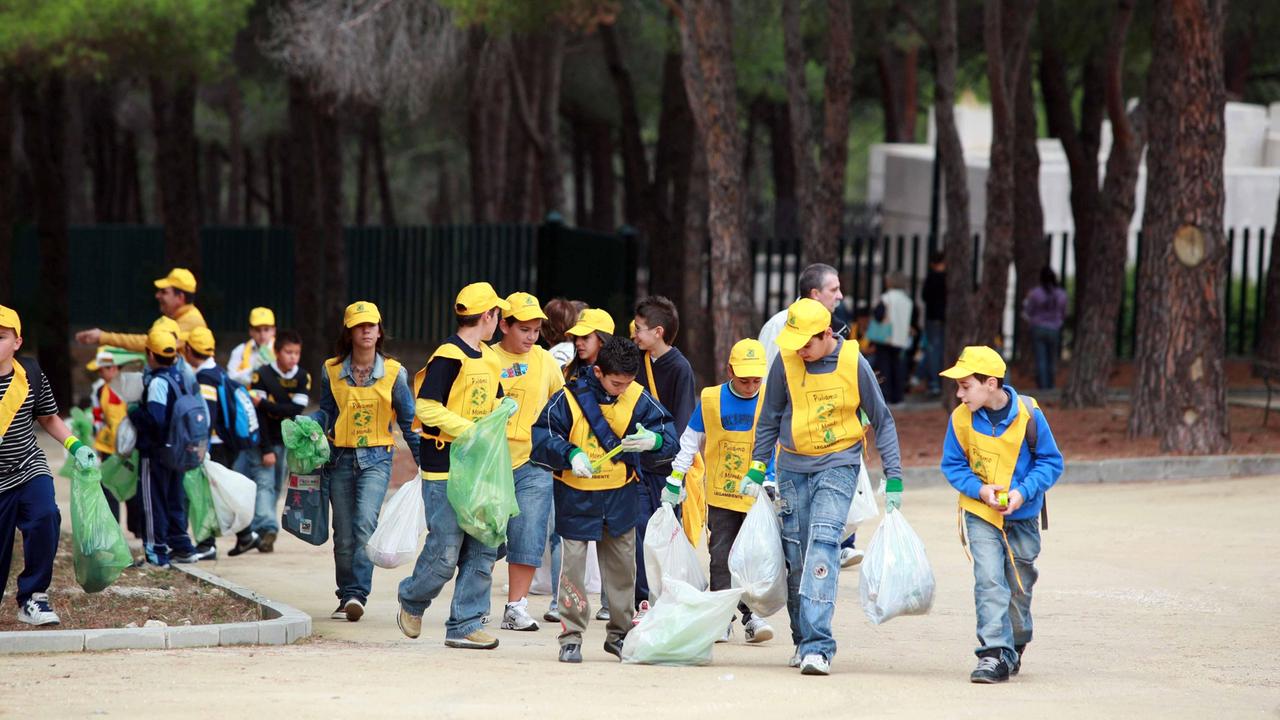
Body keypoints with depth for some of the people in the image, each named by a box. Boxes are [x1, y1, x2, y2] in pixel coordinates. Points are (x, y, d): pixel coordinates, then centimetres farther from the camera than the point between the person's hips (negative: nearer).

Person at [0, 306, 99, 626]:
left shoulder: (30, 374, 0)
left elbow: (48, 418, 13)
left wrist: (75, 446, 1)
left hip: (30, 469, 2)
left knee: (44, 517, -24)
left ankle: (33, 596, -11)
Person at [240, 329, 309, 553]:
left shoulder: (303, 378, 0)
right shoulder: (262, 375, -9)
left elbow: (296, 411, -12)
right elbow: (258, 416, -12)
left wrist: (265, 404, -19)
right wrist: (266, 449, -16)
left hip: (287, 442, 3)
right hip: (262, 441, -3)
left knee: (275, 487, 4)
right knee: (264, 482, -14)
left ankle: (258, 531, 10)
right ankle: (267, 529, -25)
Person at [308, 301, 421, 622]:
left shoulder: (393, 372, 0)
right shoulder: (332, 370, 4)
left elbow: (408, 421, 7)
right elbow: (326, 413, 12)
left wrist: (424, 460, 5)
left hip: (376, 458, -2)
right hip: (341, 458, 2)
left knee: (365, 524, -21)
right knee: (344, 535, 5)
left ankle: (358, 595, -24)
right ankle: (347, 598, 17)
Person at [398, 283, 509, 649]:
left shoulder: (489, 359, 15)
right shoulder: (449, 356, -13)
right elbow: (427, 407, -19)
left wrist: (502, 410, 4)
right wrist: (470, 430, -21)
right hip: (445, 468, -8)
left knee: (483, 549, 4)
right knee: (444, 553, -6)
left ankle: (465, 625, 9)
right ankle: (412, 602, 21)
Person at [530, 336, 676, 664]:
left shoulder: (637, 398, -6)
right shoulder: (570, 398, -14)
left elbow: (669, 431, -5)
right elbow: (541, 436, -12)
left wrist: (654, 440, -28)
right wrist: (570, 454, -29)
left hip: (620, 493, 3)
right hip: (576, 495, -3)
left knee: (622, 564, 11)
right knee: (573, 562, -2)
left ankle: (620, 633, 24)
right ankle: (571, 637, 5)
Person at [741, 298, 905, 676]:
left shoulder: (853, 362, -10)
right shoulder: (785, 361, -4)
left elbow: (882, 420, 1)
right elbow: (770, 419, 10)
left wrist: (894, 477, 0)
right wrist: (756, 470, 10)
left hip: (838, 464, -3)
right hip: (793, 467, 3)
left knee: (823, 541, -20)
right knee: (795, 556, 4)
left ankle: (817, 645, -26)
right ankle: (803, 641, 19)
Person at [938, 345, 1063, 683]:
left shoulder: (1028, 415, -15)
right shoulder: (961, 418, -11)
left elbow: (1051, 462, -6)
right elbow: (953, 465, 0)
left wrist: (1023, 492, -20)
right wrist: (980, 489, -17)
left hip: (1022, 516, 0)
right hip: (980, 515, 0)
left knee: (1019, 587, 14)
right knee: (989, 581, -16)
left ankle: (1014, 647, 36)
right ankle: (995, 654, -19)